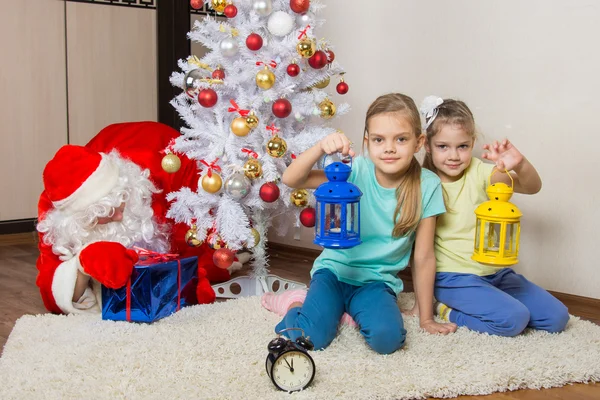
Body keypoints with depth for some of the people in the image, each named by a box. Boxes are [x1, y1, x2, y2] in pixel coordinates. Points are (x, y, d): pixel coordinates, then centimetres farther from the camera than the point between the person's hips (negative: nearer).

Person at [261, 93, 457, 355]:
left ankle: (354, 310, 3)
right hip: (335, 269, 0)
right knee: (310, 337, -22)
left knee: (387, 338, -28)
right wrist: (321, 148, -37)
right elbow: (291, 179, -20)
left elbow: (424, 257, -6)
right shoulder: (356, 171, -13)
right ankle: (296, 304, 11)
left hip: (378, 281, 1)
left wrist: (426, 318, -1)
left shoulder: (427, 185, -11)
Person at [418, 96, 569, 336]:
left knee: (557, 317, 0)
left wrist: (519, 164, -34)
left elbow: (532, 187, -11)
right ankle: (448, 310, -2)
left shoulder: (478, 172, -2)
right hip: (454, 277, -5)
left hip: (496, 272, 6)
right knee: (513, 319, -26)